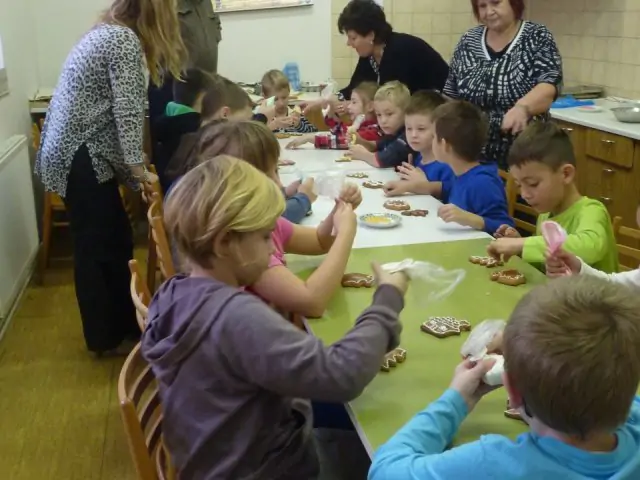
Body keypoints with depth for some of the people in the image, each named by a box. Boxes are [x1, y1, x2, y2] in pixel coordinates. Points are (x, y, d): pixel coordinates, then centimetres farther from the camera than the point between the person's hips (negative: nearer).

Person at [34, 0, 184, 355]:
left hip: (69, 152, 10)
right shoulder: (126, 40, -13)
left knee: (113, 239, 15)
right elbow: (127, 111, -20)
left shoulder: (105, 32, 17)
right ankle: (106, 336, 14)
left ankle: (123, 320, 27)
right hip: (80, 157, -10)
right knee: (99, 246, 0)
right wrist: (137, 166, -19)